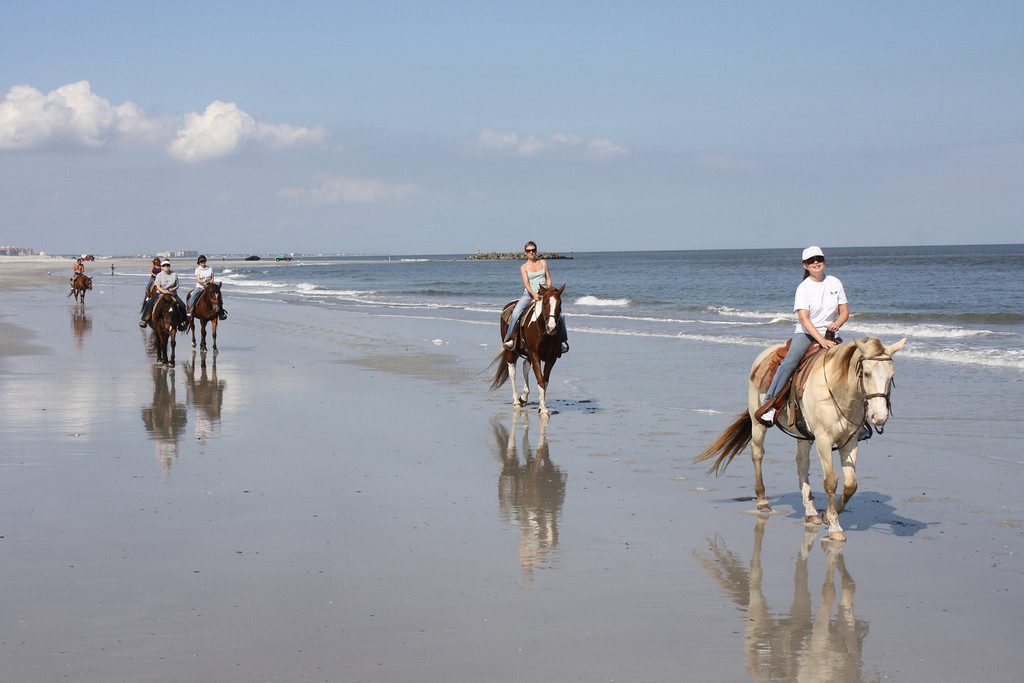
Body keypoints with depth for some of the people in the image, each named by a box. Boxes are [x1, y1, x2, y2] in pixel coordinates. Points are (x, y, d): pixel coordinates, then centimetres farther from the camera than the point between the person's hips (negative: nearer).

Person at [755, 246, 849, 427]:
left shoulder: (835, 283, 7)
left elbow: (845, 311, 10)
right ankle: (769, 404, -30)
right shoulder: (804, 288, -5)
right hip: (805, 333, -4)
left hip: (829, 335, 4)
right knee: (789, 362, -31)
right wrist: (821, 341, -25)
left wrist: (837, 323, -14)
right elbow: (804, 318, -14)